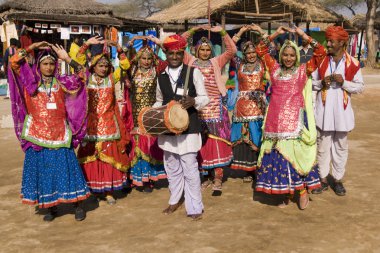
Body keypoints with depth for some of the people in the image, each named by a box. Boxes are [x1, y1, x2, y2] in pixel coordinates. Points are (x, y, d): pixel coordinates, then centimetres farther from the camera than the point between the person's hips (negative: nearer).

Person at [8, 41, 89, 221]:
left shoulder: (61, 82, 4)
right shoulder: (31, 82, 3)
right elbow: (14, 62, -6)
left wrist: (67, 59, -9)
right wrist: (32, 47, -5)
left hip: (59, 134, 0)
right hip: (38, 134, 1)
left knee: (65, 167, 2)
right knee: (42, 170, 6)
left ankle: (77, 205, 12)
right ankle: (50, 207, 20)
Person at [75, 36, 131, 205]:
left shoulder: (111, 79, 7)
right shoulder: (87, 78, 4)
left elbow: (125, 65, 3)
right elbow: (78, 61, -5)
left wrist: (118, 49, -7)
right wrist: (87, 44, -12)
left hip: (109, 125, 1)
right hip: (91, 125, -1)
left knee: (109, 157, 2)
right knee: (92, 158, 2)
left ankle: (109, 191, 10)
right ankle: (93, 189, 14)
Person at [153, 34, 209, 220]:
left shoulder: (193, 72, -4)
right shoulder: (161, 76, 9)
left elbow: (204, 98, -3)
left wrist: (193, 101, -23)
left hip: (188, 127, -5)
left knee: (190, 168, -4)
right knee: (171, 167, 17)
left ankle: (195, 207, 9)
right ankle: (175, 200, 35)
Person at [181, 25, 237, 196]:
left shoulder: (216, 62, 11)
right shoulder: (191, 61, 13)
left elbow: (232, 50, 2)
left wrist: (223, 33, -4)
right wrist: (192, 31, 3)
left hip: (215, 106, -1)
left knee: (216, 140, -5)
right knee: (201, 142, 5)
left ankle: (217, 178, 1)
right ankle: (208, 175, 17)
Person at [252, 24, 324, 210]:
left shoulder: (303, 71, 6)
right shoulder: (275, 69, 12)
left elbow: (320, 52, 0)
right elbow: (261, 50, 18)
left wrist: (303, 35, 1)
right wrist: (275, 34, 13)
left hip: (295, 119, -3)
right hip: (276, 119, 3)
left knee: (296, 153, -6)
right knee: (276, 155, 5)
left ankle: (302, 190, 9)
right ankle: (284, 192, 17)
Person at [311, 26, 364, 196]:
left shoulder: (352, 63, -4)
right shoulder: (321, 60, 1)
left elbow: (360, 86, -1)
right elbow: (311, 82, 7)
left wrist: (344, 82, -17)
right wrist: (322, 83, -13)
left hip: (342, 111, -1)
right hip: (324, 111, 1)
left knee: (340, 147, 10)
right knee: (323, 146, 7)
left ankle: (338, 180, 25)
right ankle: (323, 180, 20)